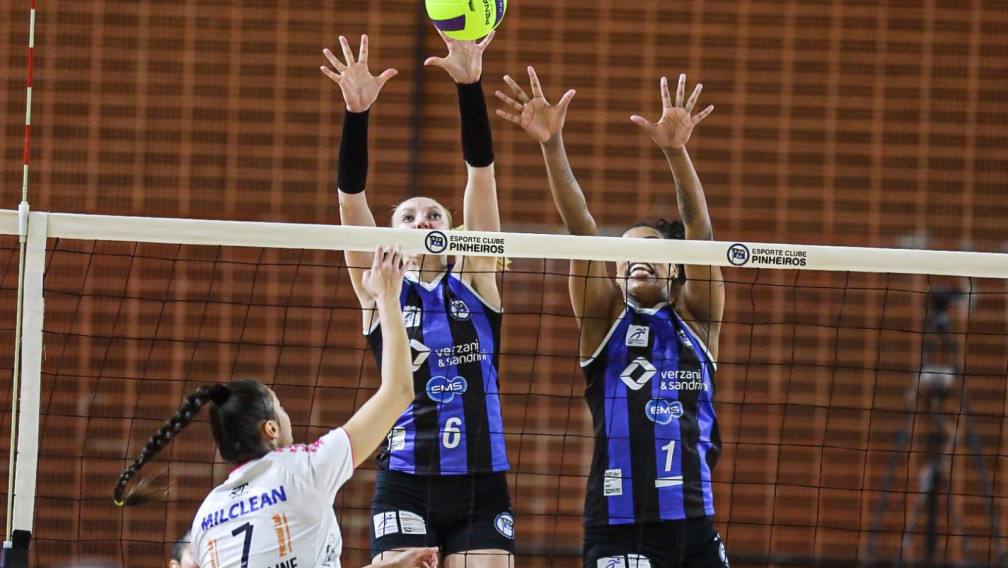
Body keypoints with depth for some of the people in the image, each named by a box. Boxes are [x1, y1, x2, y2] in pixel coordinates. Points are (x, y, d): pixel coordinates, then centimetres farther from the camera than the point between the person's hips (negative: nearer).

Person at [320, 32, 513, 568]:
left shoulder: (475, 282, 10)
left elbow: (481, 172, 0)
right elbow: (351, 198, -5)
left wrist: (470, 87, -11)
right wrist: (355, 114, -19)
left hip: (481, 488, 1)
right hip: (405, 485, -1)